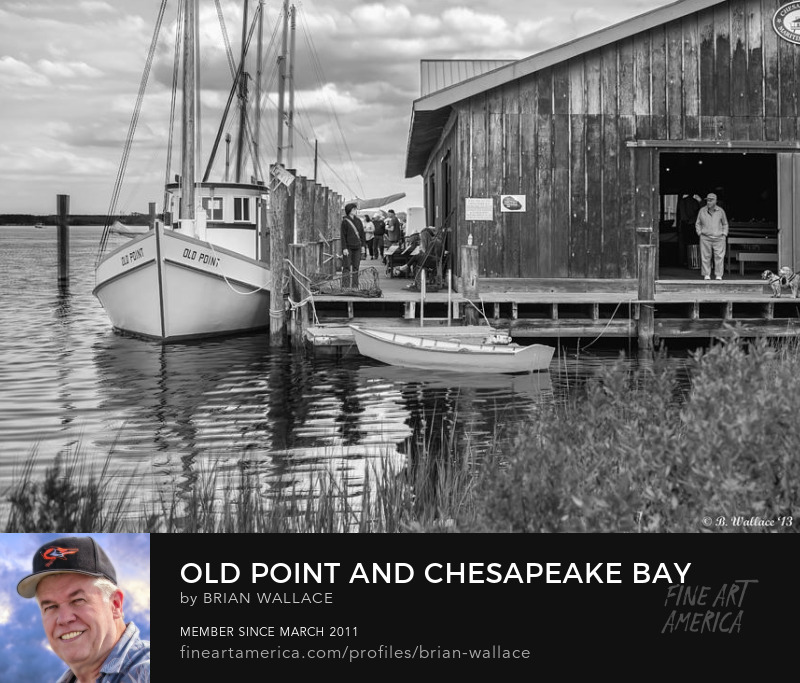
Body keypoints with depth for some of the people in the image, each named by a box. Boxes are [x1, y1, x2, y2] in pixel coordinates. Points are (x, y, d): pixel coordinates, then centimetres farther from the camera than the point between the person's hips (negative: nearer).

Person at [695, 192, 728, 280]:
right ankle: (706, 275, 4)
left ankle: (718, 276, 2)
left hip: (719, 238, 0)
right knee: (705, 257, -3)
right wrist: (700, 233, 4)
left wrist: (724, 234, 7)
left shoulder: (721, 211, 5)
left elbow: (725, 224, 17)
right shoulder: (702, 211, 4)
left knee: (719, 257, -4)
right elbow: (697, 224, 15)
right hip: (705, 238, 0)